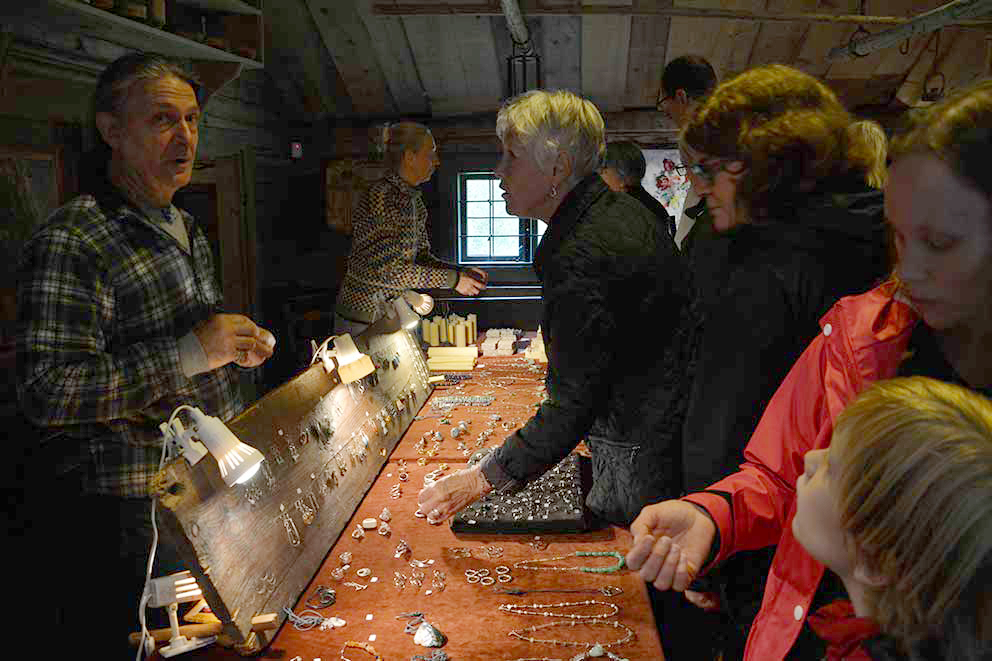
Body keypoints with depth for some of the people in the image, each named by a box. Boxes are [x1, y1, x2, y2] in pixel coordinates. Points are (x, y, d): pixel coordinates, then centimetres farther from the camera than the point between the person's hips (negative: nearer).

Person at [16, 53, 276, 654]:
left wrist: (238, 347, 5)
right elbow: (47, 394, -24)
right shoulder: (71, 240, -17)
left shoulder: (187, 229, 12)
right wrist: (189, 352, -25)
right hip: (130, 514, -8)